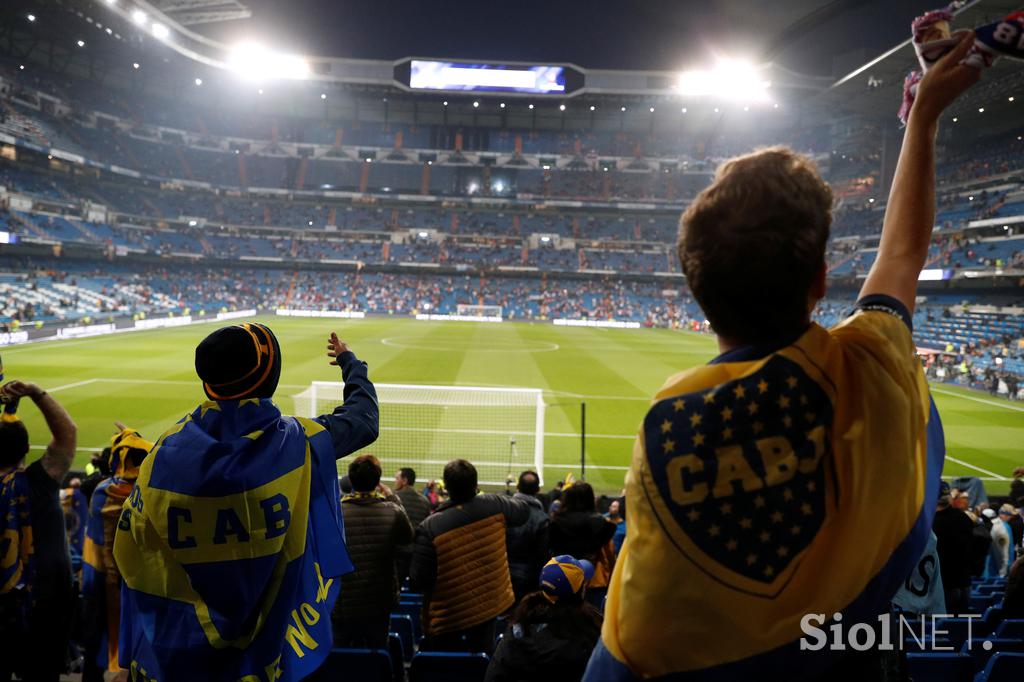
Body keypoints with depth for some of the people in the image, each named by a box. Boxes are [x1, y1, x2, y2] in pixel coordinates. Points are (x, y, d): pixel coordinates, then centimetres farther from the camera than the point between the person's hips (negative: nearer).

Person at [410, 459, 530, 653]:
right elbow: (523, 511, 7)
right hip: (489, 605, 4)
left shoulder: (430, 528, -26)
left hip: (447, 616, -4)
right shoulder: (494, 506, -16)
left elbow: (418, 582, -21)